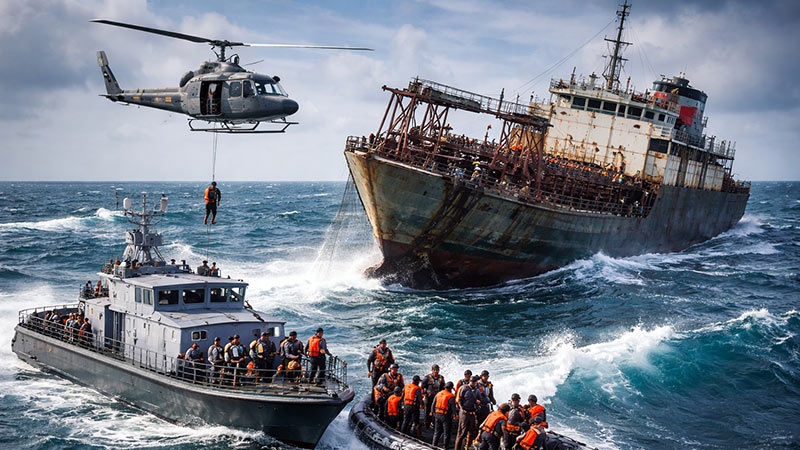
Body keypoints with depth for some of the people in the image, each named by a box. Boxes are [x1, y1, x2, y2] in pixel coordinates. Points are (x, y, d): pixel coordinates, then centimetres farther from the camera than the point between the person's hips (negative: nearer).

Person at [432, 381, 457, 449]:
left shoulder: (438, 394, 4)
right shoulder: (451, 396, -14)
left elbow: (433, 404, 9)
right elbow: (453, 407, -15)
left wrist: (433, 412, 19)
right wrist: (454, 415, -2)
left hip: (437, 414, 5)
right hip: (446, 416, -5)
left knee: (437, 431, 17)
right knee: (446, 432, 6)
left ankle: (434, 444, 20)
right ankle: (445, 446, 9)